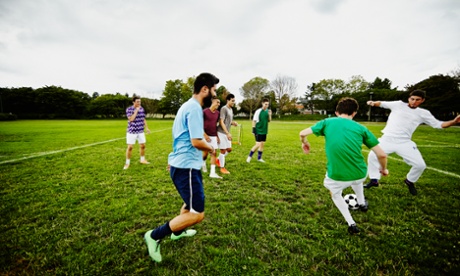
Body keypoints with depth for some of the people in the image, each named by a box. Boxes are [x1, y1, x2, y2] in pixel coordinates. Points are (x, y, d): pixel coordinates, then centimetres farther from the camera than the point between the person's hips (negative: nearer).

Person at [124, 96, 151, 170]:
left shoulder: (142, 109, 5)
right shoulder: (129, 109, -10)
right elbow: (131, 119, -23)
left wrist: (146, 127, 7)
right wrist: (136, 110, -20)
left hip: (140, 131, 5)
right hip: (131, 131, -4)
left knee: (143, 145, 10)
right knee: (130, 147, -1)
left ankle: (142, 159, 29)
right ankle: (127, 162, 14)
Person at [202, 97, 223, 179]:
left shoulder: (217, 113, 7)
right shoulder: (205, 111, -9)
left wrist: (217, 136, 11)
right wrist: (205, 135, -14)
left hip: (214, 136, 5)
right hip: (206, 136, -4)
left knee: (213, 153, 0)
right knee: (205, 153, 2)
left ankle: (212, 173, 3)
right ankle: (203, 163, 36)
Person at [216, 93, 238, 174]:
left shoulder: (231, 109, 13)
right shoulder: (224, 109, -14)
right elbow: (221, 122, -20)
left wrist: (233, 123, -1)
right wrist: (227, 133, -26)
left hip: (227, 133, 9)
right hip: (222, 132, -9)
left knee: (229, 149, 13)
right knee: (223, 150, -2)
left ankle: (219, 160, 33)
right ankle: (222, 167, 11)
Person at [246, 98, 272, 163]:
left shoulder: (268, 111, 5)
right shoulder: (258, 111, -12)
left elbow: (269, 120, 12)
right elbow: (254, 120, -10)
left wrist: (270, 115, -7)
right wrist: (253, 130, -14)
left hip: (264, 131, 6)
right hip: (258, 130, -6)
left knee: (262, 144, 11)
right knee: (258, 144, -10)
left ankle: (259, 158, 24)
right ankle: (249, 156, 7)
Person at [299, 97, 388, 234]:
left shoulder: (327, 122, 1)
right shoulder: (361, 128, 3)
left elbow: (302, 133, 1)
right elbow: (381, 154, 3)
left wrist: (305, 143, 23)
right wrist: (383, 169, 24)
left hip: (336, 176, -2)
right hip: (360, 174, 3)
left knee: (335, 195, 34)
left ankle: (351, 224, 27)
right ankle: (362, 204, 59)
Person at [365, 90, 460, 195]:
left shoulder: (423, 113, 7)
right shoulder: (398, 104, 1)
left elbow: (438, 124, 8)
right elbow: (381, 103, 3)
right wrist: (373, 103, -17)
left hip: (404, 143, 2)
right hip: (387, 139, -1)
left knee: (420, 165, -3)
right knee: (372, 156, -8)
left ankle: (410, 181, 28)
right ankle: (374, 181, 11)